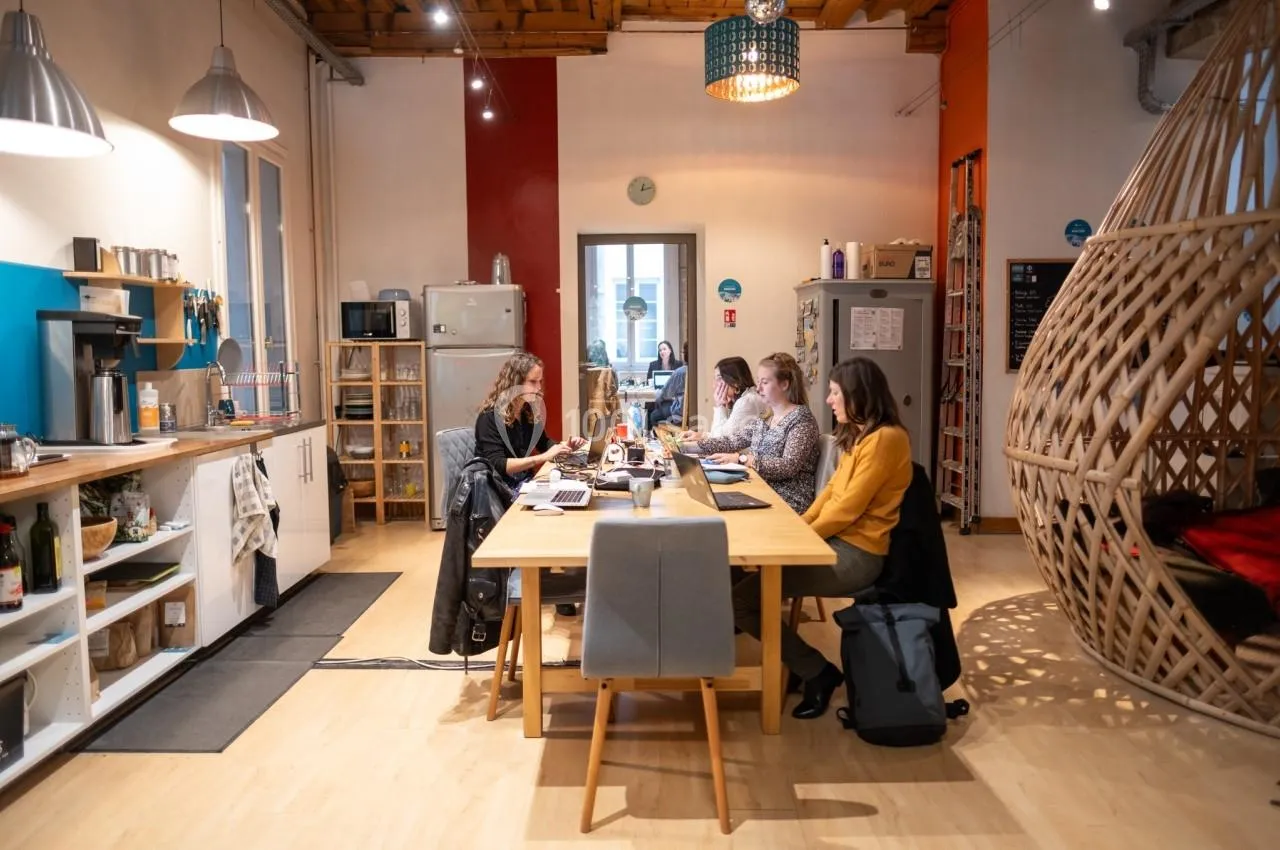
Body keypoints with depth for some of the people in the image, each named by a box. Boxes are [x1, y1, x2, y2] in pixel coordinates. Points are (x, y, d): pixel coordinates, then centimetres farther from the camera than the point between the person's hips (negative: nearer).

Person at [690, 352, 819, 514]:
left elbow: (789, 466, -20)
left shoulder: (801, 418, -10)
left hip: (788, 502, -6)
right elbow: (733, 441, 13)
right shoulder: (765, 418, 13)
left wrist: (742, 459, -26)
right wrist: (693, 444, 2)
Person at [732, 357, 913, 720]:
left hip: (855, 554, -10)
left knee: (742, 597, -17)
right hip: (835, 540, 10)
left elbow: (848, 508, -19)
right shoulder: (858, 434, 15)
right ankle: (801, 663, 8)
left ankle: (817, 672, 0)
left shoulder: (885, 438, -17)